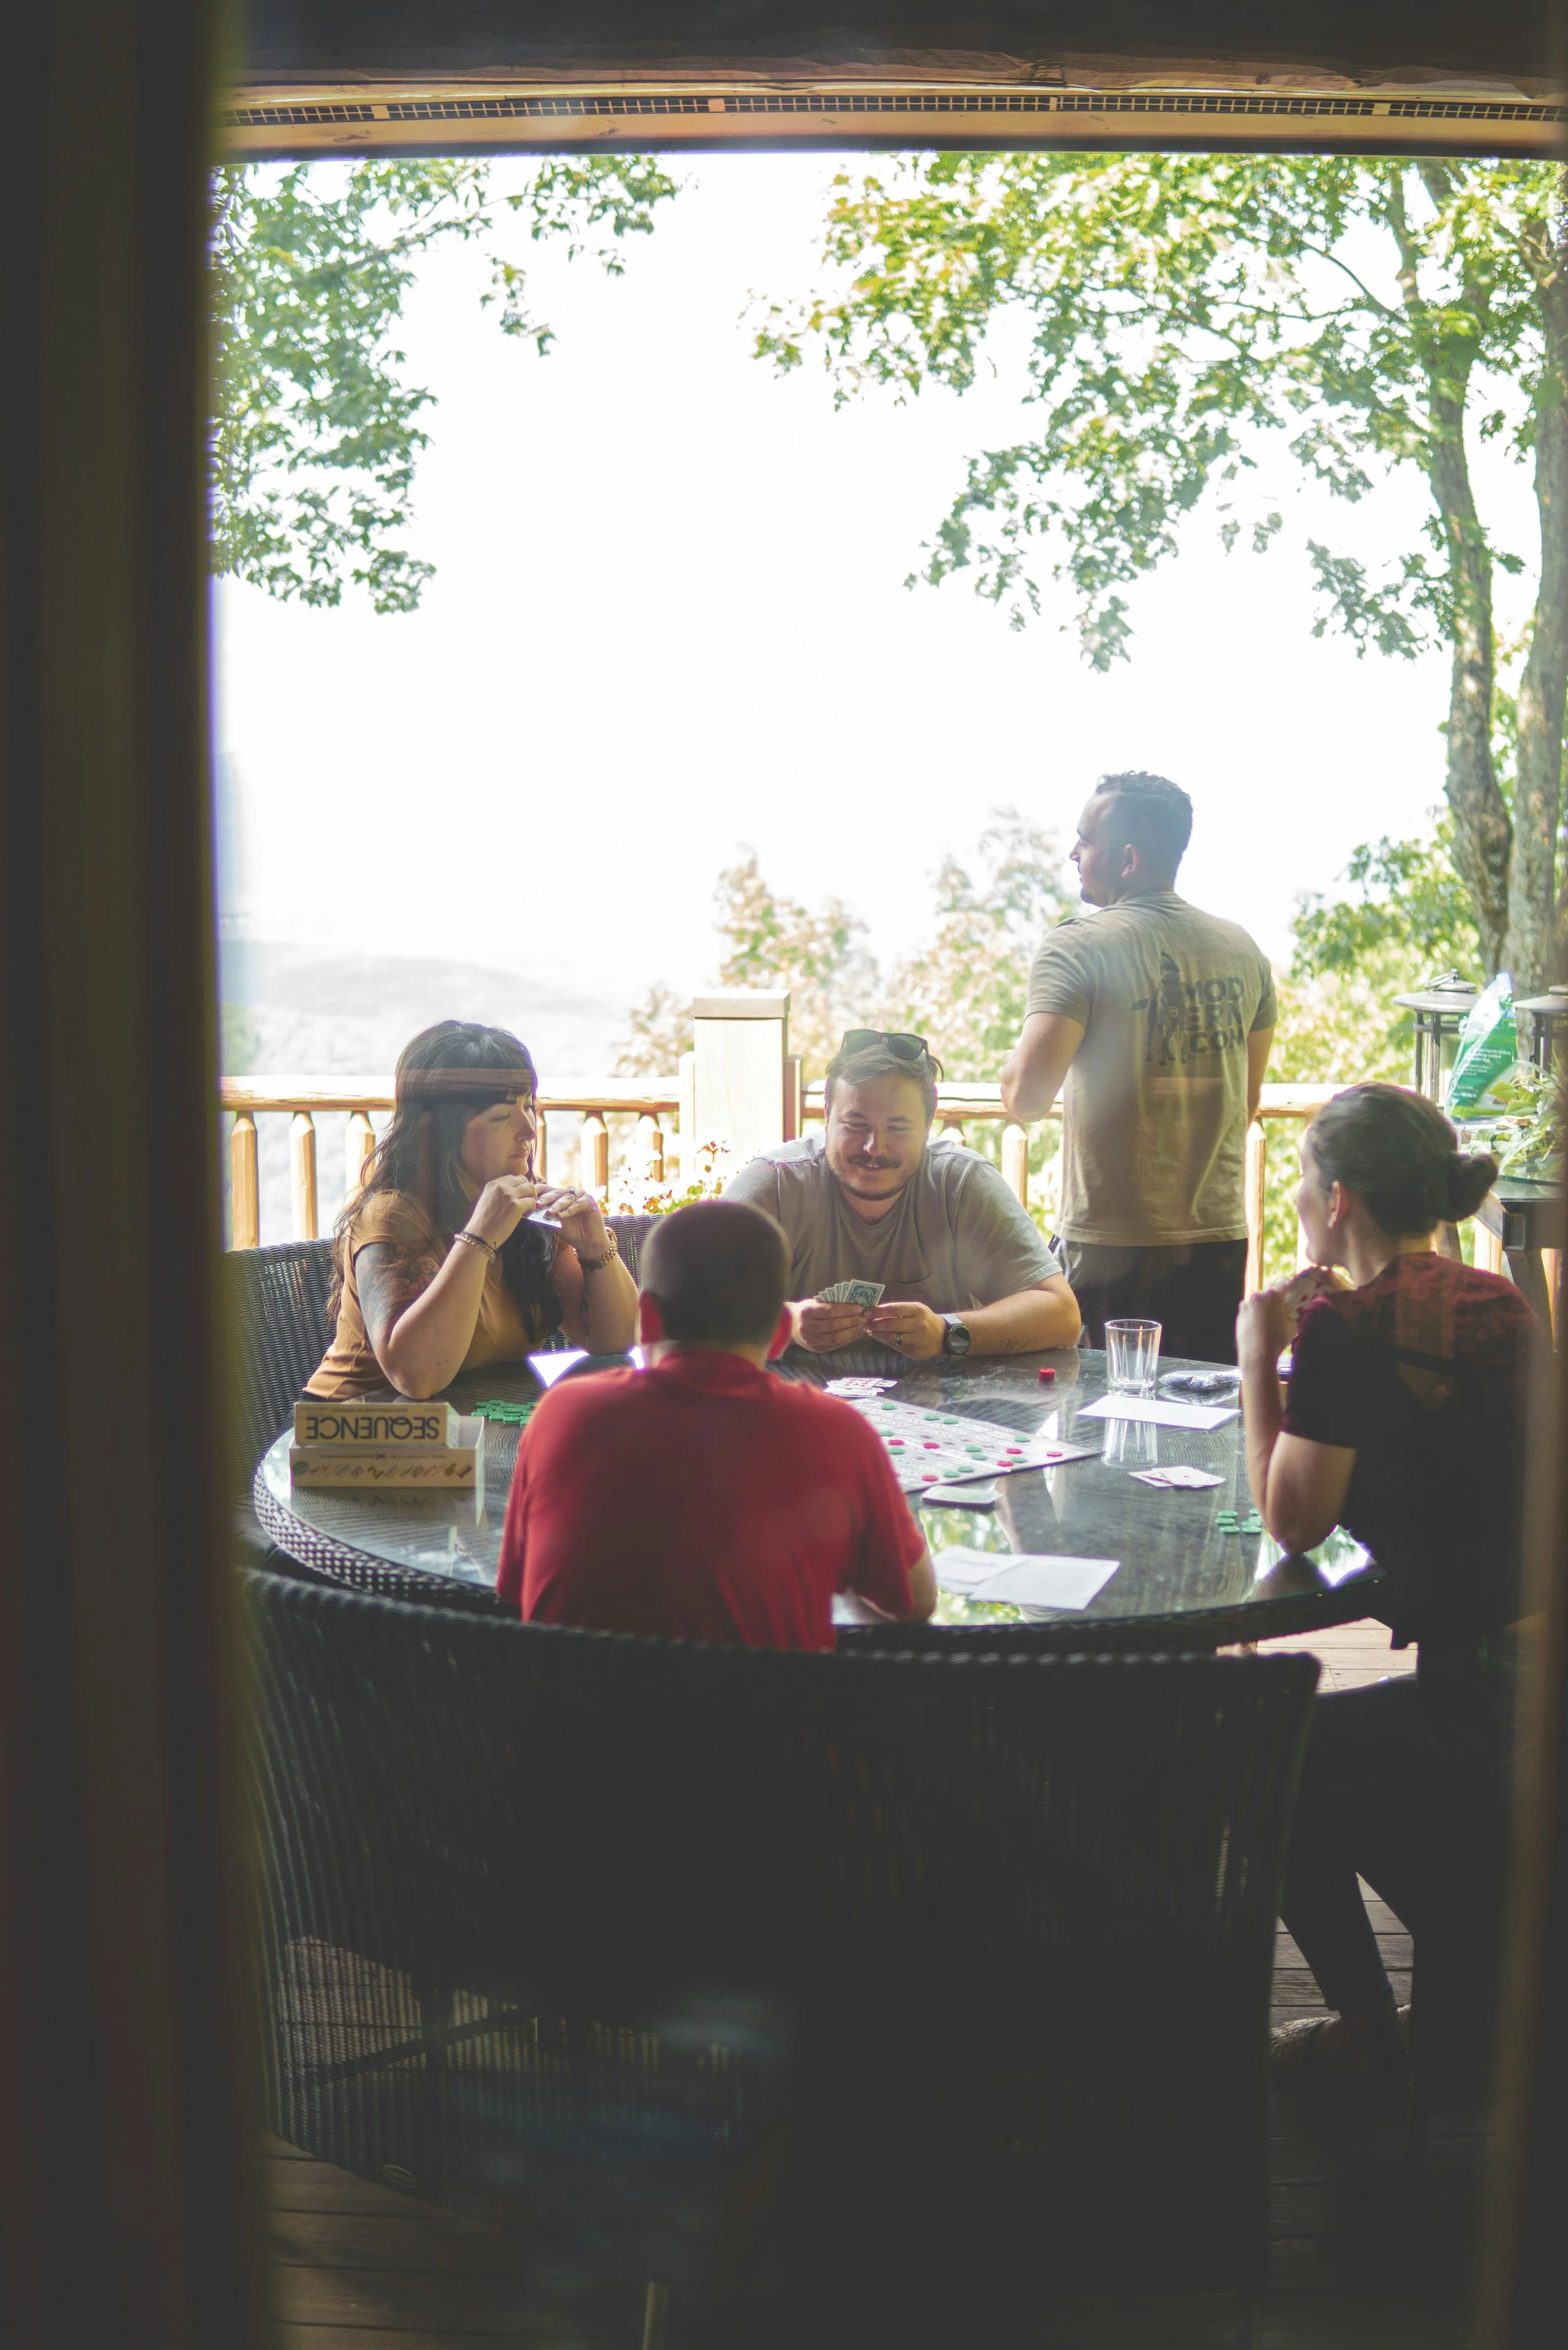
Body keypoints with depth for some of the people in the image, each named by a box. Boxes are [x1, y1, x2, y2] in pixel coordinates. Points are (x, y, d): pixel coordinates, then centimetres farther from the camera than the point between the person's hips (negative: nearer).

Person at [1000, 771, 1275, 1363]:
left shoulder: (1077, 947, -11)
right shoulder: (1244, 952, 8)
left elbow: (1026, 1097, -19)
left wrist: (1013, 1062, 1)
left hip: (1110, 1245, -5)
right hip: (1220, 1239, 5)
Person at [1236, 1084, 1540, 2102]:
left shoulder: (1346, 1326, -15)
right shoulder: (1500, 1304, 8)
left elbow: (1294, 1521, -8)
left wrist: (1260, 1359, -1)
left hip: (1488, 1698, -8)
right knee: (1339, 1766, 30)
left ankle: (1366, 2030, 26)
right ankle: (1474, 2001, 36)